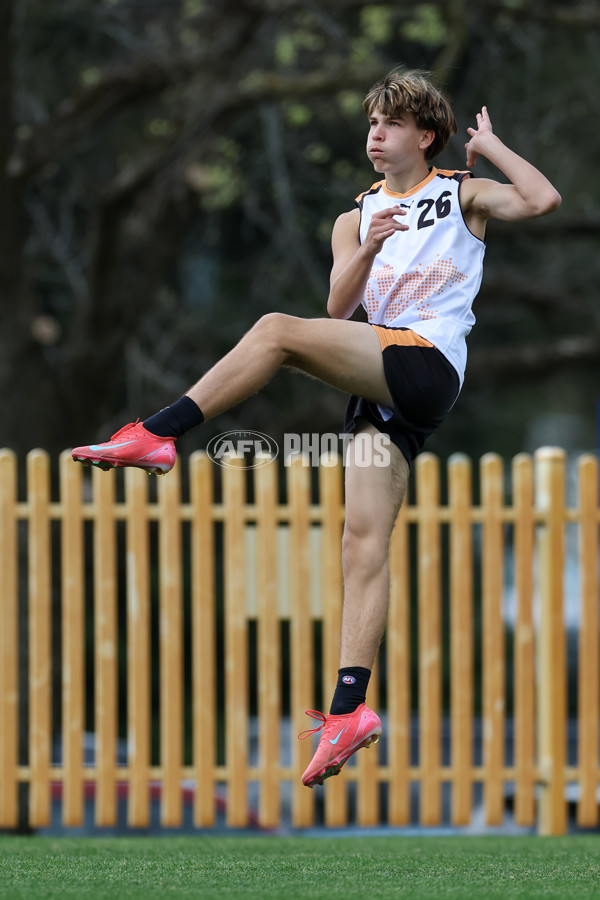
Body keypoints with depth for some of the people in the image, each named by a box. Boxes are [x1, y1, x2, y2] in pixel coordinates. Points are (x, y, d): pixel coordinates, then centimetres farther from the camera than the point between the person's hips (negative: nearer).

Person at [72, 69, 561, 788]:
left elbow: (542, 200, -6)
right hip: (379, 390, 6)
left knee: (277, 330, -24)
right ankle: (349, 708, -13)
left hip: (427, 364, -6)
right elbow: (340, 308, 11)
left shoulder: (463, 194, 12)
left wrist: (487, 145, 3)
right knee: (364, 540, -7)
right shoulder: (357, 217, 25)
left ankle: (156, 434, -22)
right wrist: (368, 252, -8)